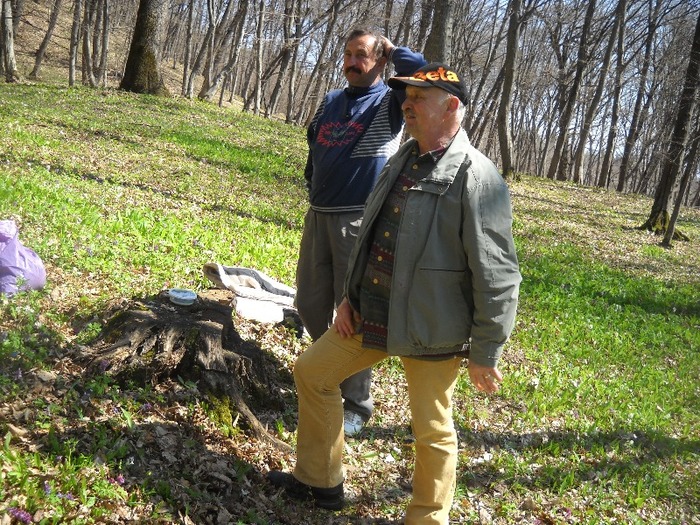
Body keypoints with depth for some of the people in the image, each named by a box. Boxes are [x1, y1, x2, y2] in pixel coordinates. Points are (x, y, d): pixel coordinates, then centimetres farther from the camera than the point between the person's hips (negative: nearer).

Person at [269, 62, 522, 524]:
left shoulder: (477, 178, -19)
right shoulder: (403, 160, 8)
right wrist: (350, 297, 12)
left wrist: (485, 354, -13)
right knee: (312, 372, 15)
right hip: (372, 314, 9)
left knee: (432, 431, 5)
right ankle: (319, 481, 33)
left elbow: (497, 276, -18)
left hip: (432, 330, -8)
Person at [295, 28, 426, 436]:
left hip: (360, 220, -6)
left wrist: (394, 50, -7)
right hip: (318, 215, 6)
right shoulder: (332, 101, 15)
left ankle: (357, 404, 9)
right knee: (310, 304, 12)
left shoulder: (390, 101, -3)